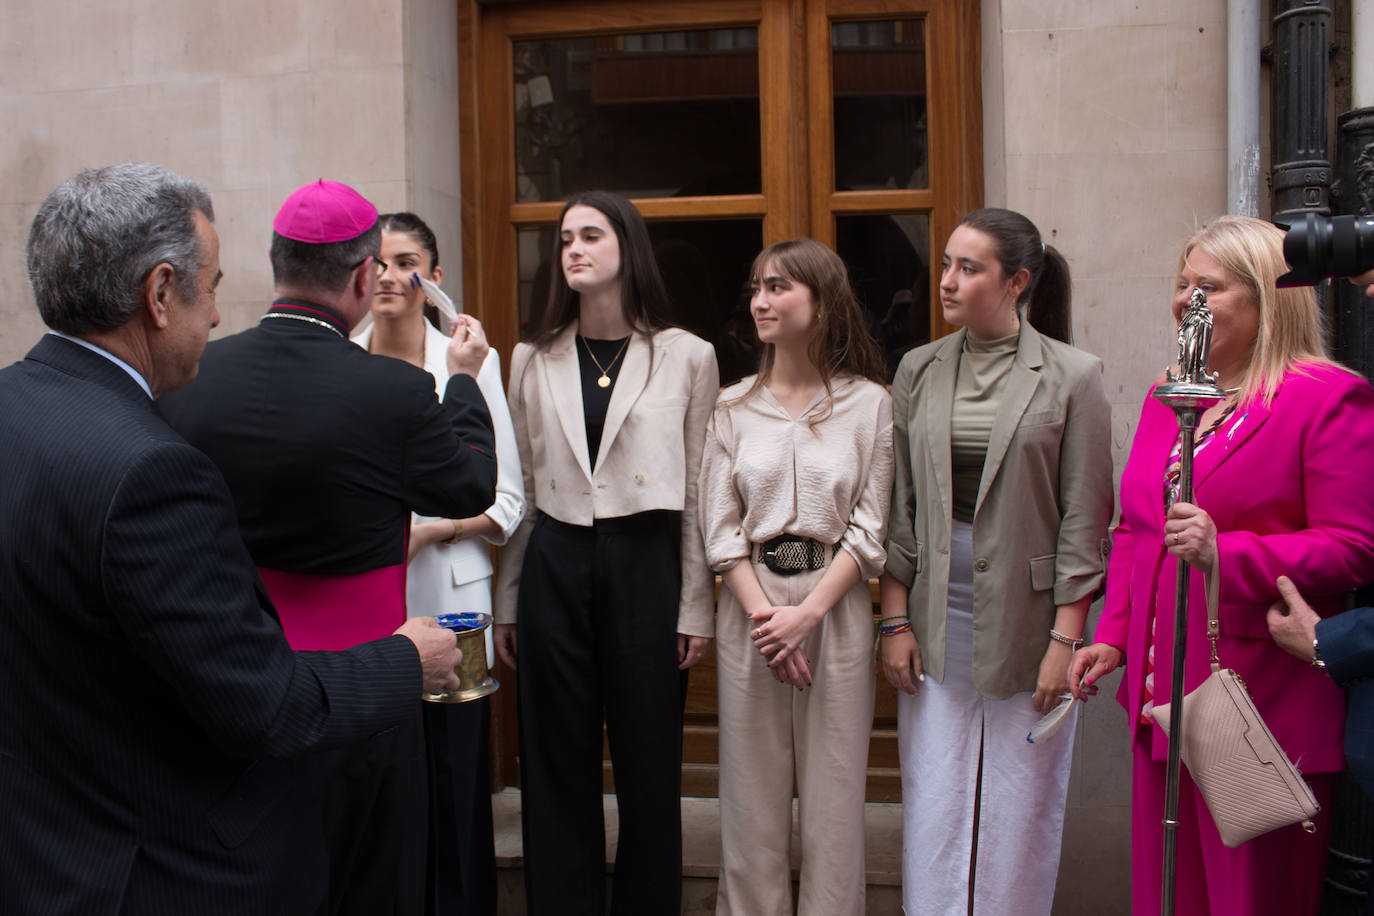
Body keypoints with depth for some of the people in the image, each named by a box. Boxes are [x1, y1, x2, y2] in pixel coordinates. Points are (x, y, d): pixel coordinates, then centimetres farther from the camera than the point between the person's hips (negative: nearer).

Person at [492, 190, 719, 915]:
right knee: (557, 766, 8)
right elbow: (519, 489, 11)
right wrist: (506, 602, 9)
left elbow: (699, 494, 1)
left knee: (648, 765, 6)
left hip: (646, 564, -2)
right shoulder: (533, 359, 9)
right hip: (555, 565, 2)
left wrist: (695, 608, -1)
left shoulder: (687, 357, 1)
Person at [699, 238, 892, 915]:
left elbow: (870, 529, -3)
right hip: (749, 606, 2)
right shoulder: (733, 406, 7)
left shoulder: (869, 403, 1)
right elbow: (719, 526, 3)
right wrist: (763, 611, -10)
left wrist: (806, 612, -13)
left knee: (833, 787, 5)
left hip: (836, 604, -1)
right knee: (752, 788, 8)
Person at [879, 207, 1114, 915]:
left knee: (1019, 809, 7)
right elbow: (898, 507, 7)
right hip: (937, 612, 3)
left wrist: (1066, 637, -9)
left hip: (1025, 612, -3)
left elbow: (1084, 519, -5)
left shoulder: (1072, 378, -4)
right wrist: (895, 619, 1)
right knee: (934, 805, 8)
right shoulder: (919, 371, 7)